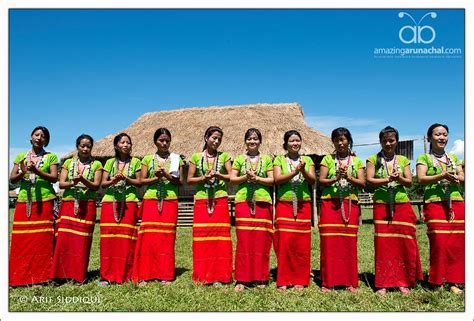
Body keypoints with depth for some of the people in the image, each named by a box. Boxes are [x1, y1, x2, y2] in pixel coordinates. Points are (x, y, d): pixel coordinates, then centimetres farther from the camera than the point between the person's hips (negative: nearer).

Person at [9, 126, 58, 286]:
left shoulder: (51, 157, 6)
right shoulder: (21, 156, 15)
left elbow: (54, 178, -5)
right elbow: (12, 179, 7)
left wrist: (37, 171, -19)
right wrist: (23, 173, -14)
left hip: (44, 201, -3)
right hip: (24, 202, 3)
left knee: (43, 239, -4)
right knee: (21, 240, 2)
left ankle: (43, 275, 4)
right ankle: (20, 276, 12)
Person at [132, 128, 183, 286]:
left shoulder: (176, 158, 9)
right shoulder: (148, 159, 10)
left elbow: (180, 182, 3)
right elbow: (141, 180, 5)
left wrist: (166, 175, -13)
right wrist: (156, 178, -12)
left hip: (170, 201, 0)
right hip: (151, 201, 0)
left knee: (167, 238, 0)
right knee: (148, 237, -3)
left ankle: (165, 275, 8)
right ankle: (144, 274, 5)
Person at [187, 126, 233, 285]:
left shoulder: (224, 156, 7)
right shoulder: (196, 157, 7)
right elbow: (189, 180, 6)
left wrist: (218, 175, -15)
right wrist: (203, 178, -10)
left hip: (220, 200, 0)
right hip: (201, 201, 0)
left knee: (220, 237, -1)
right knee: (201, 237, 0)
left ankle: (219, 275, 7)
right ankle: (201, 275, 11)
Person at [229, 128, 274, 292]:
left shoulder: (266, 159, 11)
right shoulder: (239, 159, 12)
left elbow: (272, 180, 4)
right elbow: (232, 179, 6)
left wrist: (256, 178, -10)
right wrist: (245, 177, -10)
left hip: (262, 202, 0)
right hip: (243, 202, 0)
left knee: (262, 240, 0)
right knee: (243, 240, -2)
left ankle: (260, 278, 12)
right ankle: (242, 279, 5)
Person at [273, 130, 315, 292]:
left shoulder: (307, 160, 13)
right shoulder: (279, 160, 7)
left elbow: (313, 180, 1)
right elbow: (277, 179, -8)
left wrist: (303, 171, -17)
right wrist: (295, 172, -19)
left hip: (303, 205, 2)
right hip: (284, 205, -2)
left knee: (301, 243, 3)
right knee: (284, 242, -3)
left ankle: (300, 280, 14)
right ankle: (283, 280, 8)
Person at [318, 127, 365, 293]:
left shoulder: (356, 160, 12)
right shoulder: (328, 159, 9)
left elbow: (362, 182, 3)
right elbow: (321, 180, 1)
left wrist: (348, 177, -15)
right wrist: (335, 178, -17)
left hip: (350, 204, 1)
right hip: (330, 203, -1)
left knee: (349, 242, 1)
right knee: (329, 241, -3)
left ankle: (350, 281, 13)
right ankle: (328, 281, 6)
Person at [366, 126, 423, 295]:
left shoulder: (403, 160, 12)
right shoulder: (373, 159, 6)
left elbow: (409, 182, 4)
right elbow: (369, 180, -5)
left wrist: (399, 178, -17)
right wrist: (387, 180, -20)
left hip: (402, 205, 2)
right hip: (381, 206, -2)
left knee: (405, 243, 1)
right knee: (383, 244, 0)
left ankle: (403, 282, 14)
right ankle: (383, 283, 8)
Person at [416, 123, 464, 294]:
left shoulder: (454, 157, 19)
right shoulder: (424, 158, 6)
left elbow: (462, 177, 9)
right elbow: (421, 179, -7)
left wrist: (455, 178, -13)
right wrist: (442, 176, -20)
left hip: (456, 203, 4)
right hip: (434, 203, -4)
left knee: (456, 244, 2)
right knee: (439, 243, -8)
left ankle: (453, 281, 12)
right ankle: (437, 281, 5)